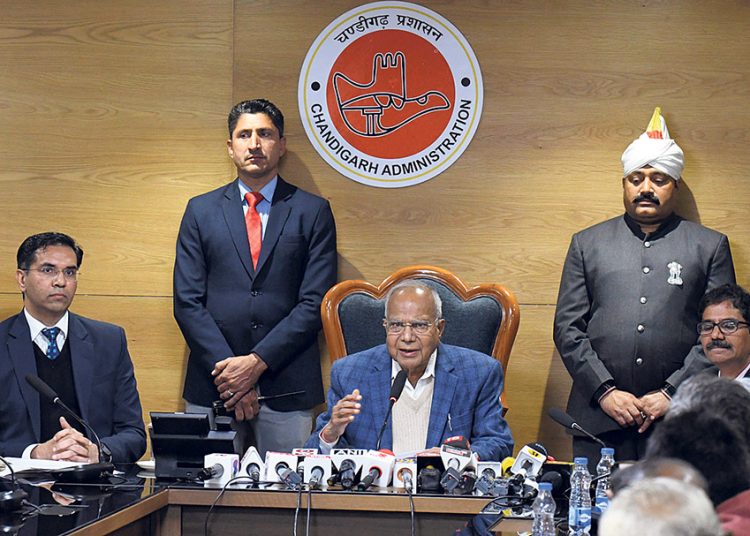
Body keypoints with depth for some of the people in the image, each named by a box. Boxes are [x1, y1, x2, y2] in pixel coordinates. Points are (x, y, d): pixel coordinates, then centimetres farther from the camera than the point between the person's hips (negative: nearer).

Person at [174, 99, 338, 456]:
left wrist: (257, 362, -10)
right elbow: (187, 302, 4)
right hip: (213, 386, 1)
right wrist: (227, 370, -8)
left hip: (287, 389, -1)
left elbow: (315, 303, -1)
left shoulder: (313, 212, 7)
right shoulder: (201, 211, 11)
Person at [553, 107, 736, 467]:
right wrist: (605, 391, -4)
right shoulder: (588, 244, 15)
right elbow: (567, 327, 8)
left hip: (677, 421, -1)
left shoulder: (710, 246, 11)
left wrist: (671, 394, -7)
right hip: (599, 417, 1)